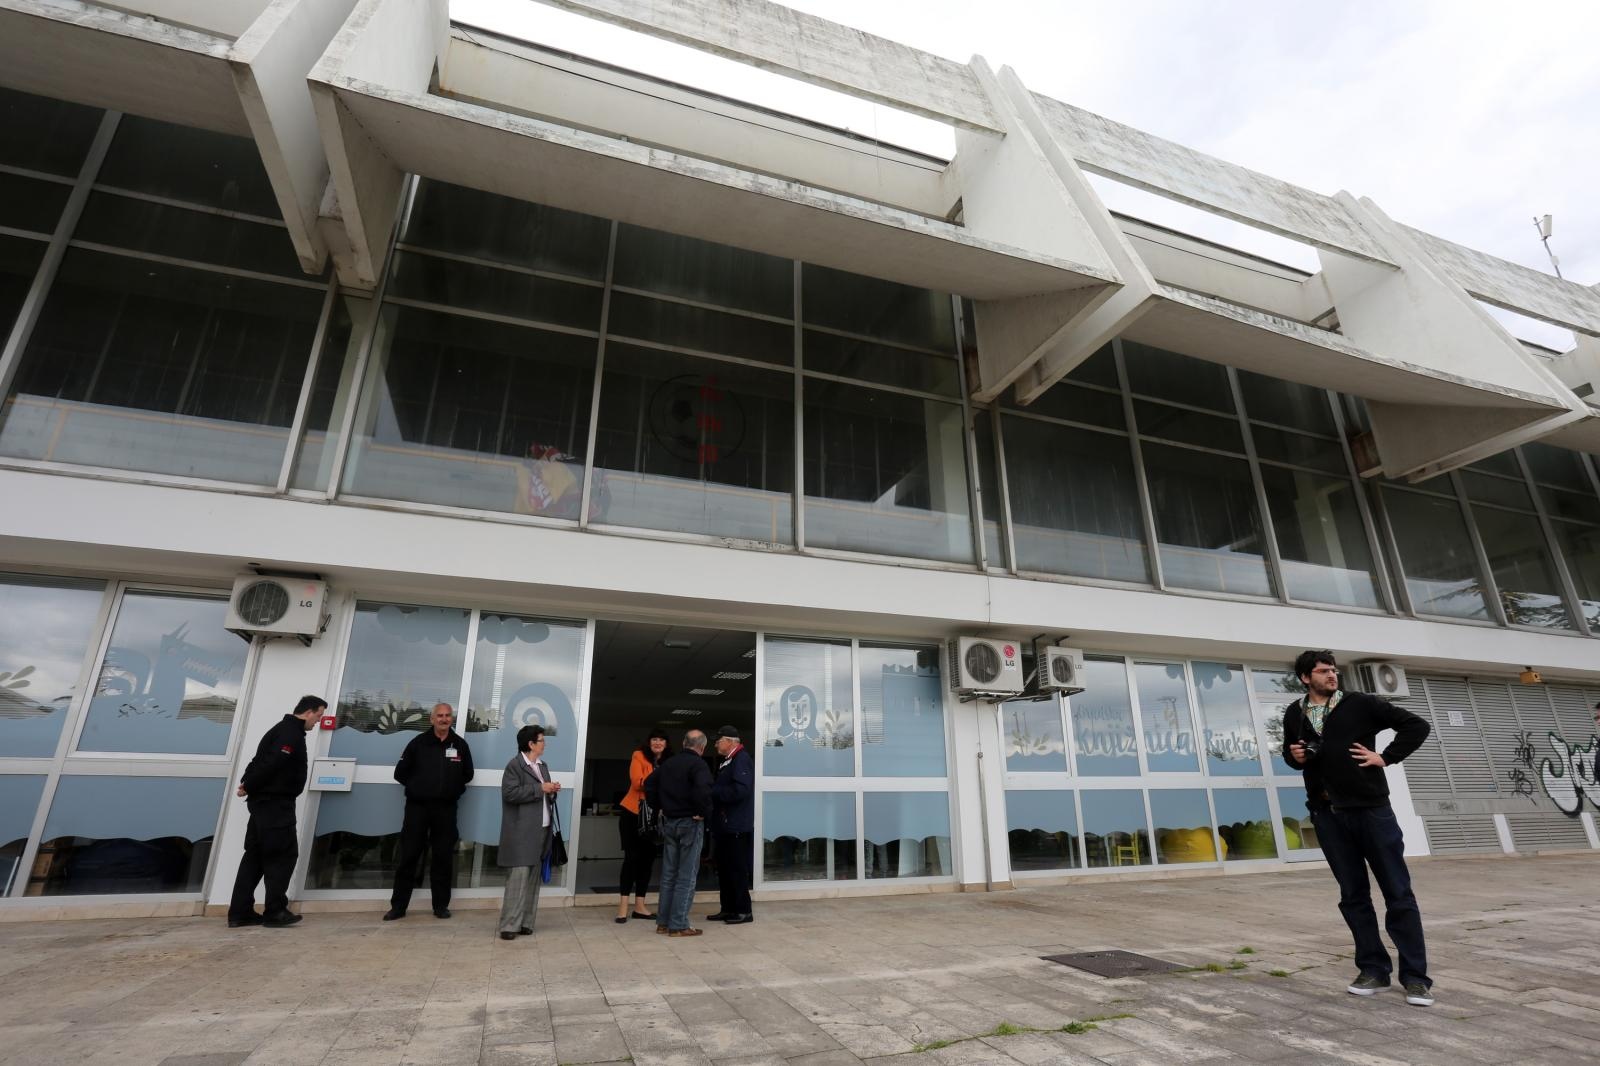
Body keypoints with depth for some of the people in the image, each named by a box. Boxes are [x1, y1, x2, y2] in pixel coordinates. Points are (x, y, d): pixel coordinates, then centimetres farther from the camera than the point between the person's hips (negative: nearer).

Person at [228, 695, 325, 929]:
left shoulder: (283, 729, 17)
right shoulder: (292, 733, -16)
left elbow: (261, 761, 16)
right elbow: (270, 764, -25)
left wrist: (248, 785, 4)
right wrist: (249, 788, -13)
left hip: (264, 802, 10)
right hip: (275, 804, -10)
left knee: (256, 855, 12)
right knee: (283, 855, -3)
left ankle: (240, 912, 15)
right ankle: (275, 912, 2)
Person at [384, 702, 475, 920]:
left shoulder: (460, 745, 3)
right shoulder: (418, 742, -2)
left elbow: (467, 774, 13)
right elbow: (400, 772, 4)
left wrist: (452, 789, 5)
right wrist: (417, 787, 5)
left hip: (445, 809, 1)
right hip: (417, 807, -1)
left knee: (443, 857, 5)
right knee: (408, 856, 3)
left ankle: (441, 905, 14)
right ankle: (398, 906, 15)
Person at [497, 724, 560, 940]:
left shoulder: (542, 766, 17)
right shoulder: (515, 765, -8)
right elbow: (510, 793, -19)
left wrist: (552, 792, 2)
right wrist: (540, 788, -18)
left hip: (540, 831, 8)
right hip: (522, 833, -8)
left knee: (533, 878, 9)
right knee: (519, 877, -8)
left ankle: (526, 922, 15)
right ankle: (509, 926, -1)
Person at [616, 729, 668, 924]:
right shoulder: (639, 756, -6)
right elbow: (637, 782, -19)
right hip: (633, 813, -4)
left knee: (648, 859, 8)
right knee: (632, 857, -3)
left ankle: (639, 906, 17)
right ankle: (623, 905, 4)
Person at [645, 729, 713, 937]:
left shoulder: (668, 763, 9)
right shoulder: (699, 765, -14)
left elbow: (649, 784, 13)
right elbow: (703, 789, -31)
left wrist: (659, 807, 15)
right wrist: (704, 812, -16)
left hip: (669, 822, 7)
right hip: (690, 823, -7)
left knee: (668, 874, 15)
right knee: (686, 876, 1)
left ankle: (663, 921, 21)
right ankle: (678, 925, 3)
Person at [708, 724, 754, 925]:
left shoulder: (741, 760, -15)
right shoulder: (726, 762, 16)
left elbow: (740, 790, -26)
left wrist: (712, 792, -20)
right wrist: (711, 790, 4)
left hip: (737, 828, -10)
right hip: (724, 826, 10)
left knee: (737, 870, -2)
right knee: (724, 869, 14)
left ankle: (743, 911, 7)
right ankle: (728, 909, 24)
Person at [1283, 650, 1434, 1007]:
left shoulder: (1361, 703, -4)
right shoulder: (1294, 713, 6)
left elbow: (1416, 726, 0)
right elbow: (1289, 751, 21)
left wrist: (1384, 756, -7)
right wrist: (1294, 756, -2)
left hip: (1371, 808, -3)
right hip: (1328, 815, 3)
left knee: (1398, 893, 2)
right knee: (1353, 895, 9)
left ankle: (1415, 977, 11)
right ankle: (1373, 970, 19)